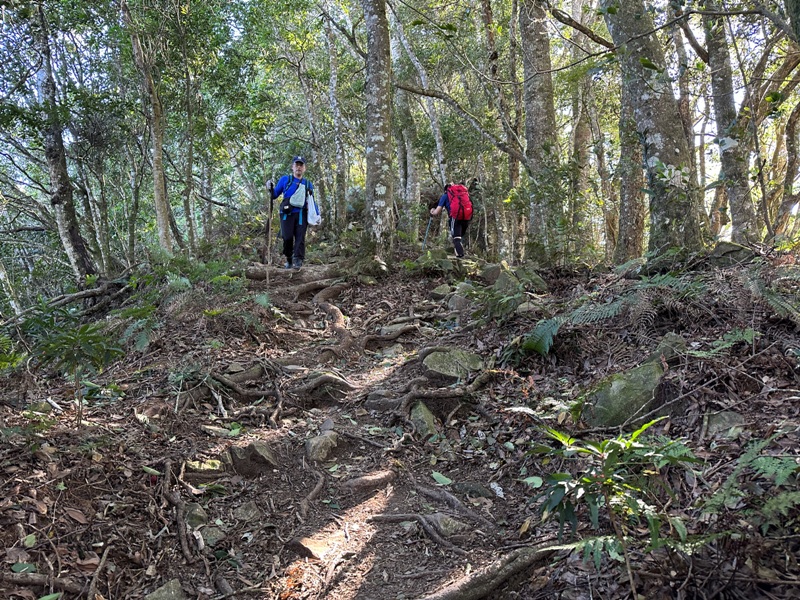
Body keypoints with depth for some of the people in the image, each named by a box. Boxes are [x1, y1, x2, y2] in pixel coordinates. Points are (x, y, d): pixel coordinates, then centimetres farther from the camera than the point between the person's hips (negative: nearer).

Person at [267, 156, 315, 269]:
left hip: (301, 214, 1)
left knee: (300, 237, -9)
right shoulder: (285, 179, 10)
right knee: (287, 237, -6)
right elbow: (275, 195, 12)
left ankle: (298, 261, -15)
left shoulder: (308, 184, 16)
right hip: (287, 213, -1)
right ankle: (289, 260, 11)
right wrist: (271, 189, -10)